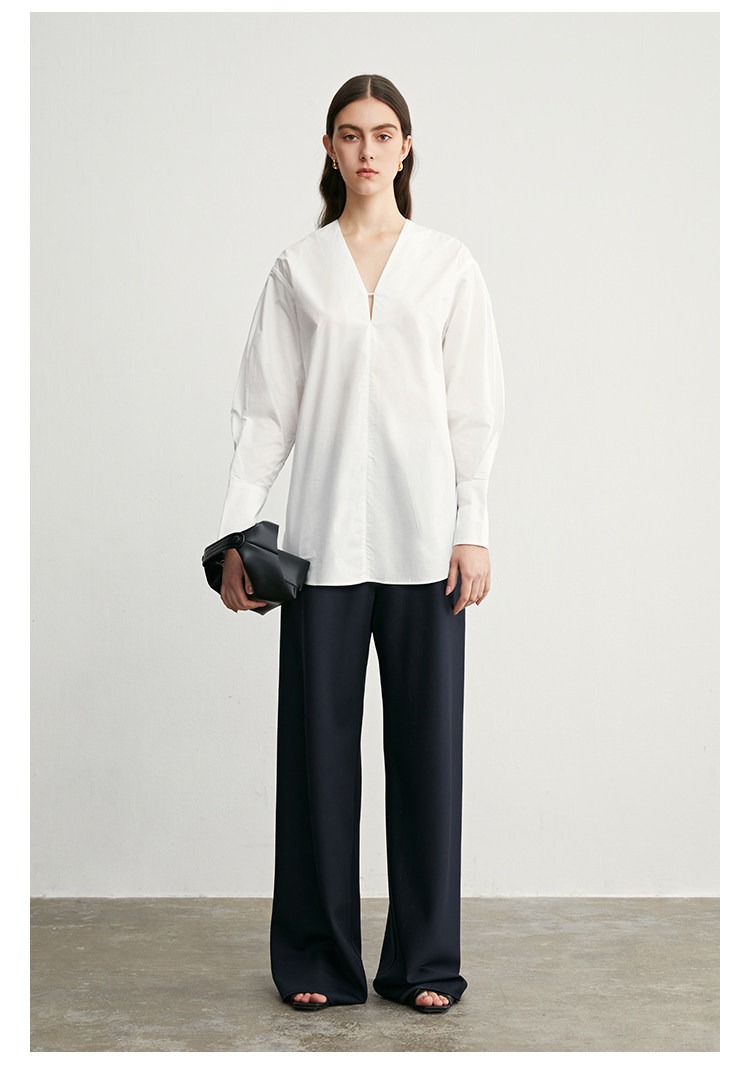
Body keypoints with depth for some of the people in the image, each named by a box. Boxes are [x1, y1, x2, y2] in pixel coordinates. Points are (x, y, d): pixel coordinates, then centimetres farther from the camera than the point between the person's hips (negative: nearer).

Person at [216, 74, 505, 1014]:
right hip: (325, 536, 0)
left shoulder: (449, 264, 7)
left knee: (426, 740, 4)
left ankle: (424, 961, 17)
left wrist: (473, 530, -4)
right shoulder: (297, 268, 8)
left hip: (421, 536, 0)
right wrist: (236, 530, -2)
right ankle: (319, 960, 18)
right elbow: (266, 408, 5)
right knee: (319, 739, 4)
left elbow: (474, 409, 4)